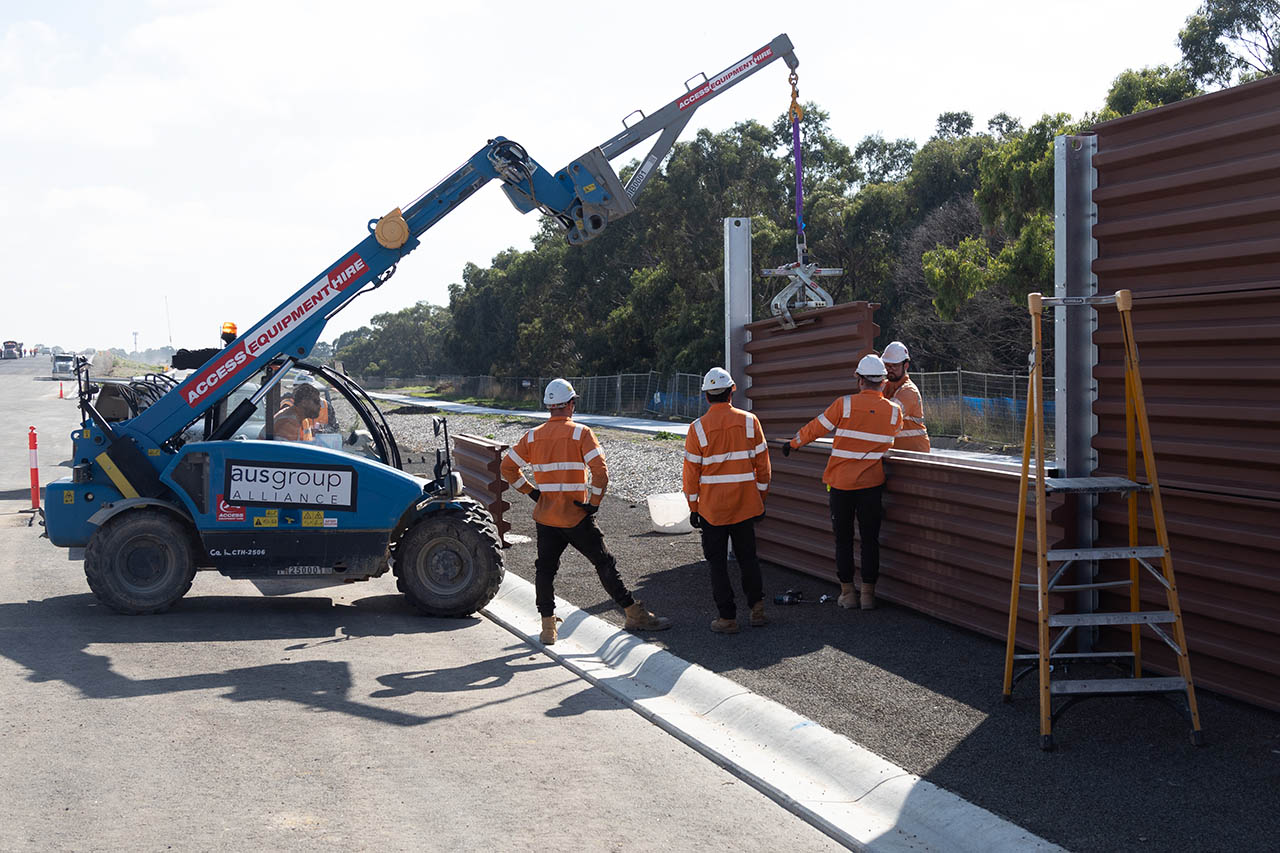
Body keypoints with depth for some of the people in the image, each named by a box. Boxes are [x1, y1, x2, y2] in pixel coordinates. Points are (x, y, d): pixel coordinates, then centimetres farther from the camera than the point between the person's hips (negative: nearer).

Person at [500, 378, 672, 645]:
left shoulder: (533, 436, 3)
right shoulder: (580, 433, -9)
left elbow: (507, 467, 6)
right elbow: (600, 471, -18)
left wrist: (530, 491, 9)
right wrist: (594, 503, -8)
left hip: (544, 518, 3)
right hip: (576, 518, -3)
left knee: (545, 570, 14)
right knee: (605, 564, 7)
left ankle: (548, 627, 12)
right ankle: (635, 615, 14)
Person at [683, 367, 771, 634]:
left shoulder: (698, 428, -9)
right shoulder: (749, 421, -4)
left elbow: (691, 471, -5)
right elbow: (762, 464, 2)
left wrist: (693, 507, 5)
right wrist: (761, 497, 12)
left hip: (712, 507, -2)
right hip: (745, 505, 2)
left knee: (718, 563, 6)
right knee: (748, 556, 18)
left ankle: (728, 617, 7)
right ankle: (757, 607, 15)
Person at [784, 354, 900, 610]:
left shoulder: (845, 404, -10)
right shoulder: (894, 411, -1)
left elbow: (816, 428, 0)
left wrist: (793, 444, 16)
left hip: (840, 482, -1)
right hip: (872, 483, 1)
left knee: (843, 539, 9)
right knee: (870, 539, 8)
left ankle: (847, 592, 14)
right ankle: (868, 593, 10)